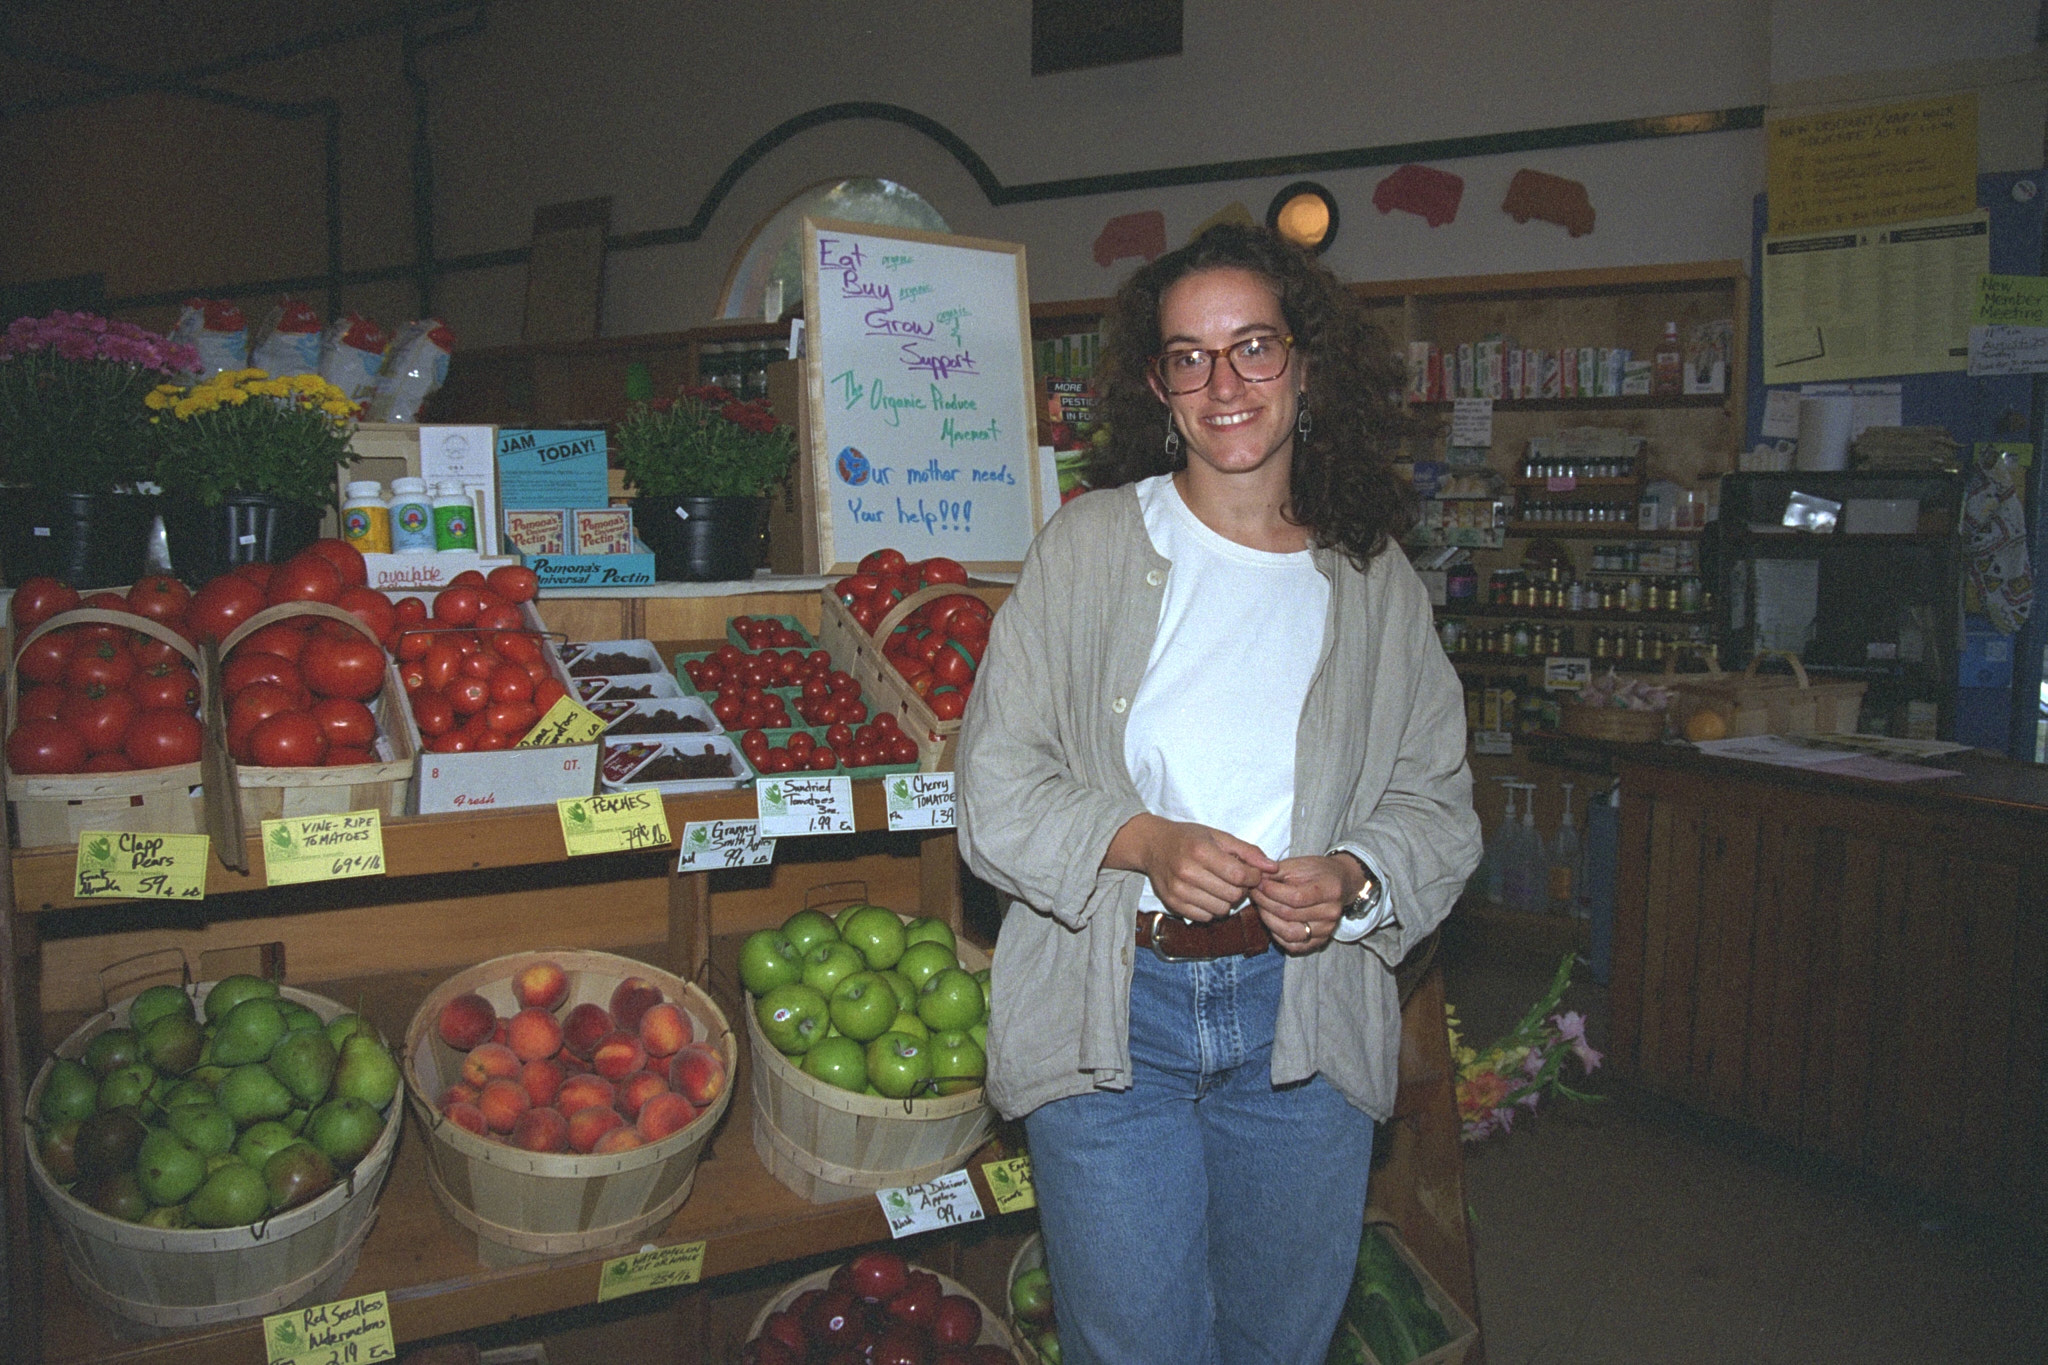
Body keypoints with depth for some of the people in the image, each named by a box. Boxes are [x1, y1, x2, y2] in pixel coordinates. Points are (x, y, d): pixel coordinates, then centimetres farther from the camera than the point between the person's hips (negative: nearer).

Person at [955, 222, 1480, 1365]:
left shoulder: (1376, 581, 5)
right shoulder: (1091, 544, -2)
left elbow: (1438, 800, 9)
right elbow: (999, 785, -3)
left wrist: (1356, 877, -12)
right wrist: (1145, 842, -19)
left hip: (1304, 1016, 2)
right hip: (1111, 1009, -2)